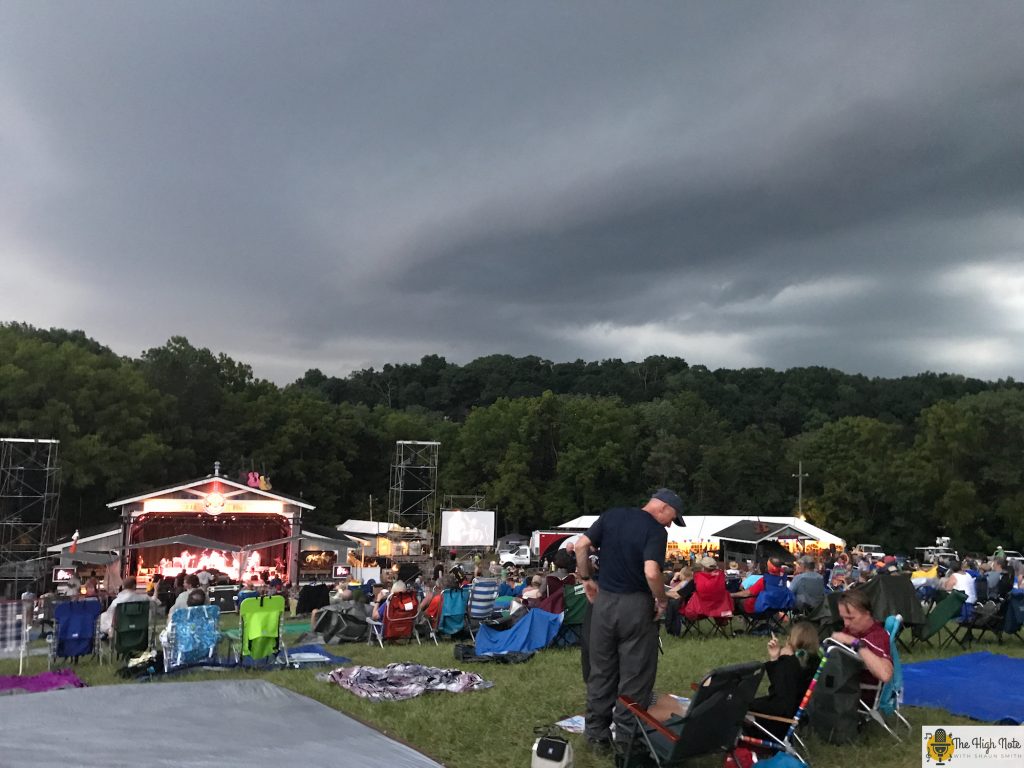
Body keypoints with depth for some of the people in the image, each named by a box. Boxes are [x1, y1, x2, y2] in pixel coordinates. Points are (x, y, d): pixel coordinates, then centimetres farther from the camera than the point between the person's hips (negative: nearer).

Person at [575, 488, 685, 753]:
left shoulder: (612, 515, 3)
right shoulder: (656, 530, -14)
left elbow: (581, 545, 0)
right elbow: (651, 573, -26)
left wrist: (586, 579, 10)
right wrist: (662, 600, -10)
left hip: (603, 600, 5)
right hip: (636, 605, -5)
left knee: (601, 671, 14)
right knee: (635, 676, 6)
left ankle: (596, 733, 22)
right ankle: (627, 738, 11)